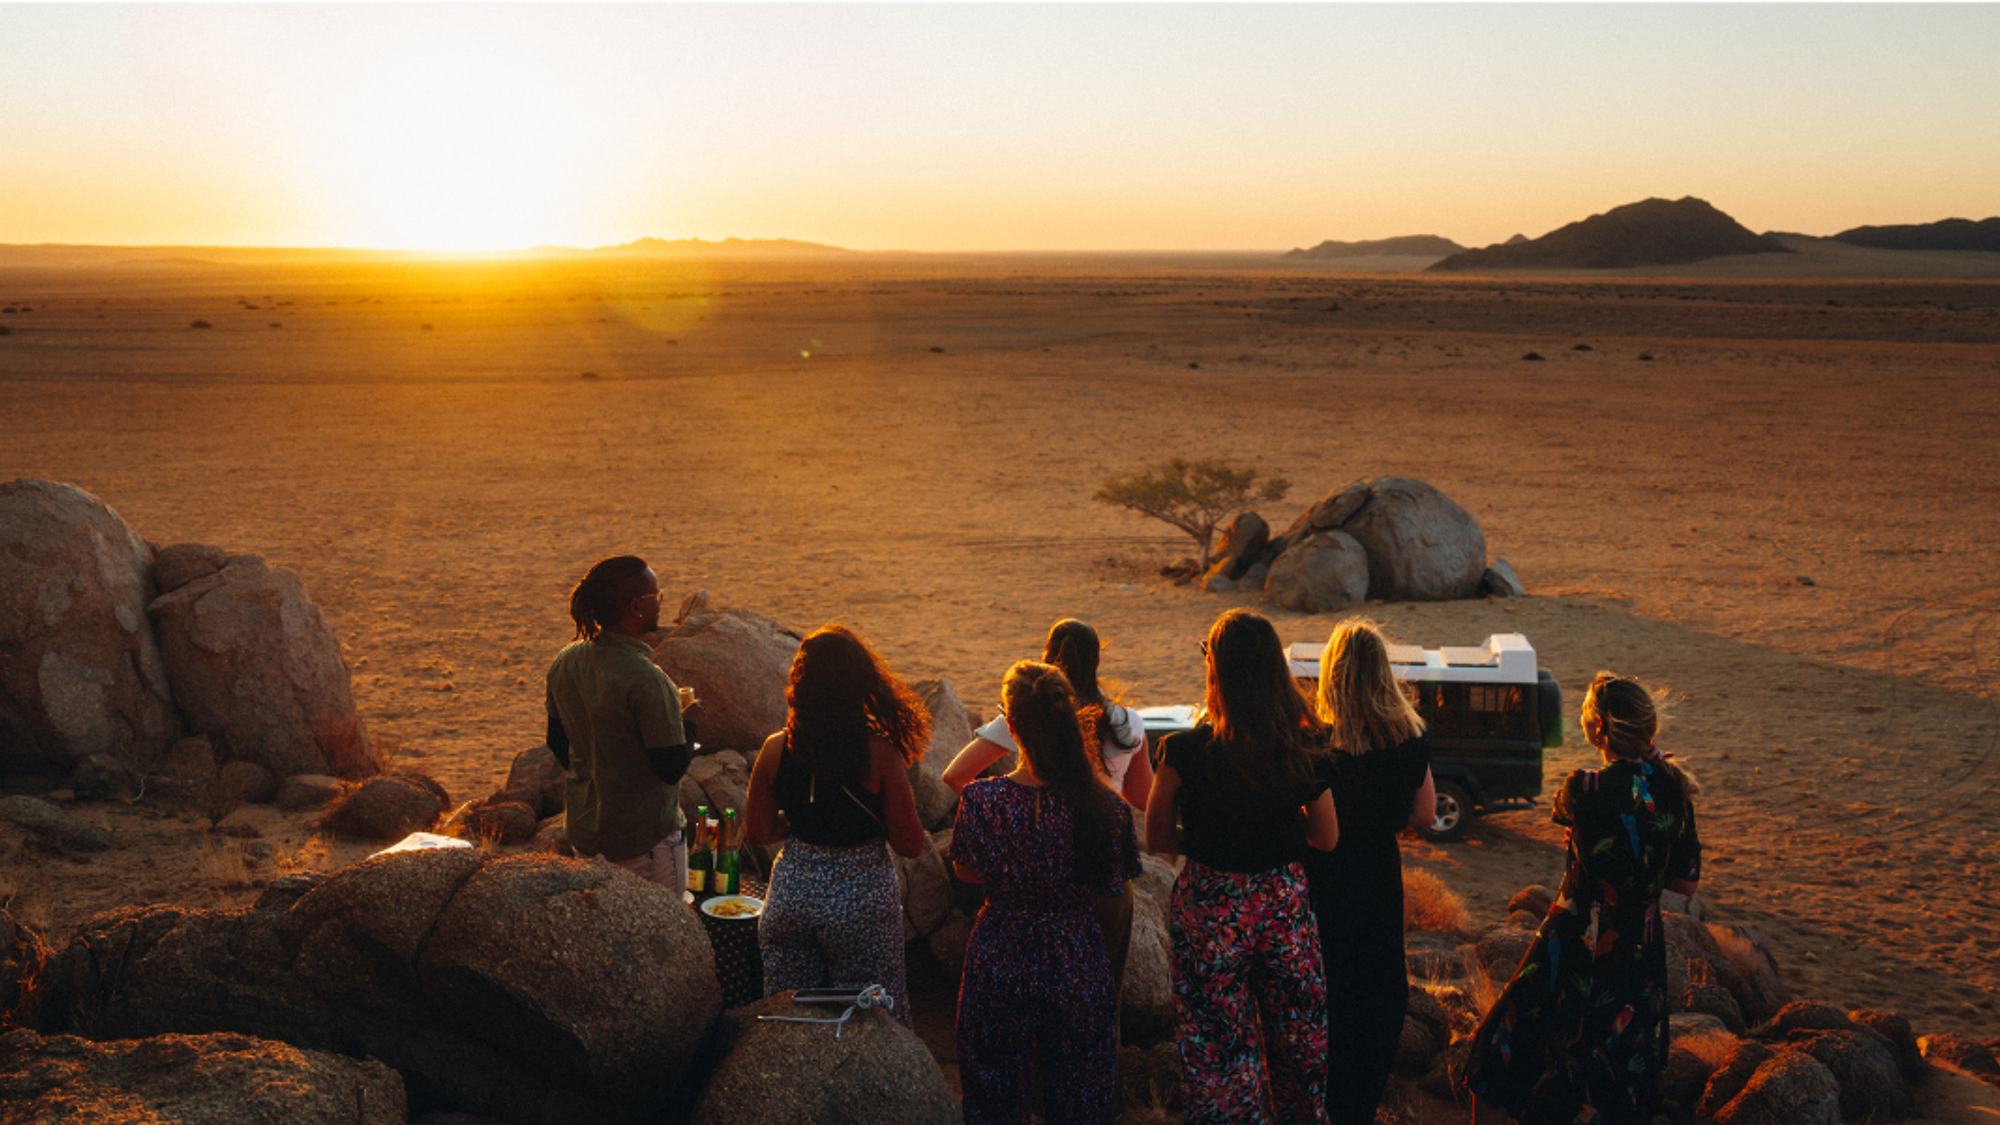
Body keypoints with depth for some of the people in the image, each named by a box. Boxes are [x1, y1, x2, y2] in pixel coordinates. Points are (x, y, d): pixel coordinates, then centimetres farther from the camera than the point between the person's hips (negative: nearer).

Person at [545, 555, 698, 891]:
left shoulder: (564, 662, -1)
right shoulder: (647, 681, -25)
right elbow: (672, 768, -20)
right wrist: (687, 712, -4)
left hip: (582, 831, 8)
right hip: (645, 839, -8)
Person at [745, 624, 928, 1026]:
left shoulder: (775, 751, -8)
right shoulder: (880, 755, -17)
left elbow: (757, 833, 4)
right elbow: (910, 845, -13)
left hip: (791, 896, 3)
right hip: (862, 899, -3)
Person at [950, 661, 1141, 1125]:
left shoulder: (981, 800, -19)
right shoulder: (1103, 805, -19)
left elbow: (966, 871, -2)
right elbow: (1115, 882, -2)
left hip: (999, 964, 0)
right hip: (1077, 963, 0)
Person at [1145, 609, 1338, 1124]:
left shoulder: (1186, 752, -19)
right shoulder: (1304, 748, -11)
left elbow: (1157, 840, -7)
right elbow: (1327, 839, 1)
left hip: (1211, 910, -3)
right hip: (1286, 906, 3)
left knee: (1218, 1054, 12)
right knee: (1297, 1043, 23)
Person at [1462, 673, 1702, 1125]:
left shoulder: (1585, 788, -21)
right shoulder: (1674, 788, -7)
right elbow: (1686, 881, 2)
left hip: (1577, 947, -5)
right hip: (1639, 952, 5)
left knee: (1501, 1054, 15)